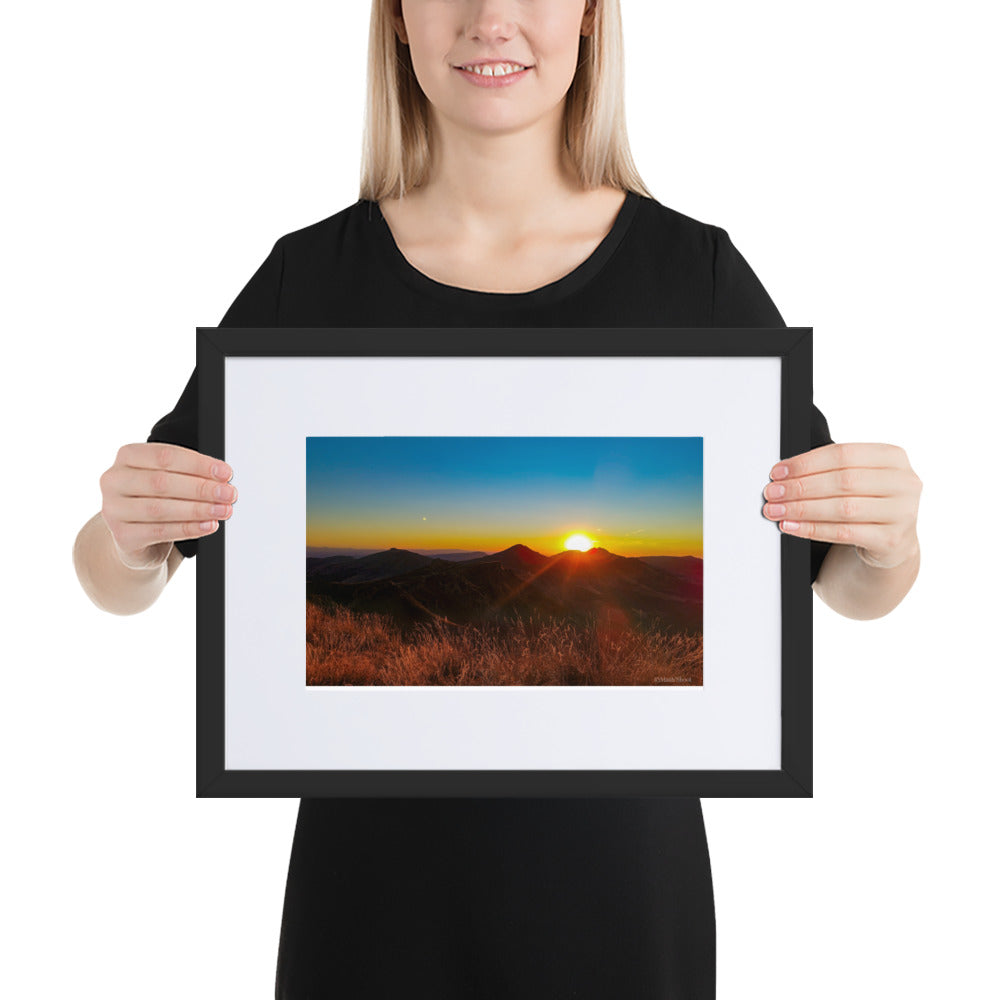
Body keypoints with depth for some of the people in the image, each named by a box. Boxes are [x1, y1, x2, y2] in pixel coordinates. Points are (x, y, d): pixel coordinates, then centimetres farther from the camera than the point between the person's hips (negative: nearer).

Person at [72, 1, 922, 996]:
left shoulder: (695, 269, -6)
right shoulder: (309, 276, -4)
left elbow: (846, 585, 1)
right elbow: (116, 585, 0)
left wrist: (889, 542, -21)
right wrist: (125, 532, -22)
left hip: (620, 875, 0)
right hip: (375, 870, 1)